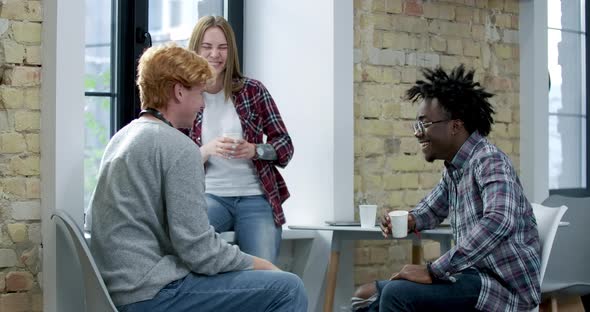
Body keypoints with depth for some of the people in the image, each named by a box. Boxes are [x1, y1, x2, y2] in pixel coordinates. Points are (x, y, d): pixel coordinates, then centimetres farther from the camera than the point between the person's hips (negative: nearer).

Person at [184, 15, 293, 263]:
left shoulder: (252, 90, 5)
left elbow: (285, 145, 7)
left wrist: (254, 150, -14)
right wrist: (207, 150, -17)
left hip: (255, 197, 0)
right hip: (209, 195, 0)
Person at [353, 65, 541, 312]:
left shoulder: (489, 161, -18)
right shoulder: (454, 168, 9)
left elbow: (499, 222, -35)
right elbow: (432, 208, 27)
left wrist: (433, 272, -33)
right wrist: (409, 221, 3)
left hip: (505, 283, -9)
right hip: (476, 274, 9)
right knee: (382, 292, 14)